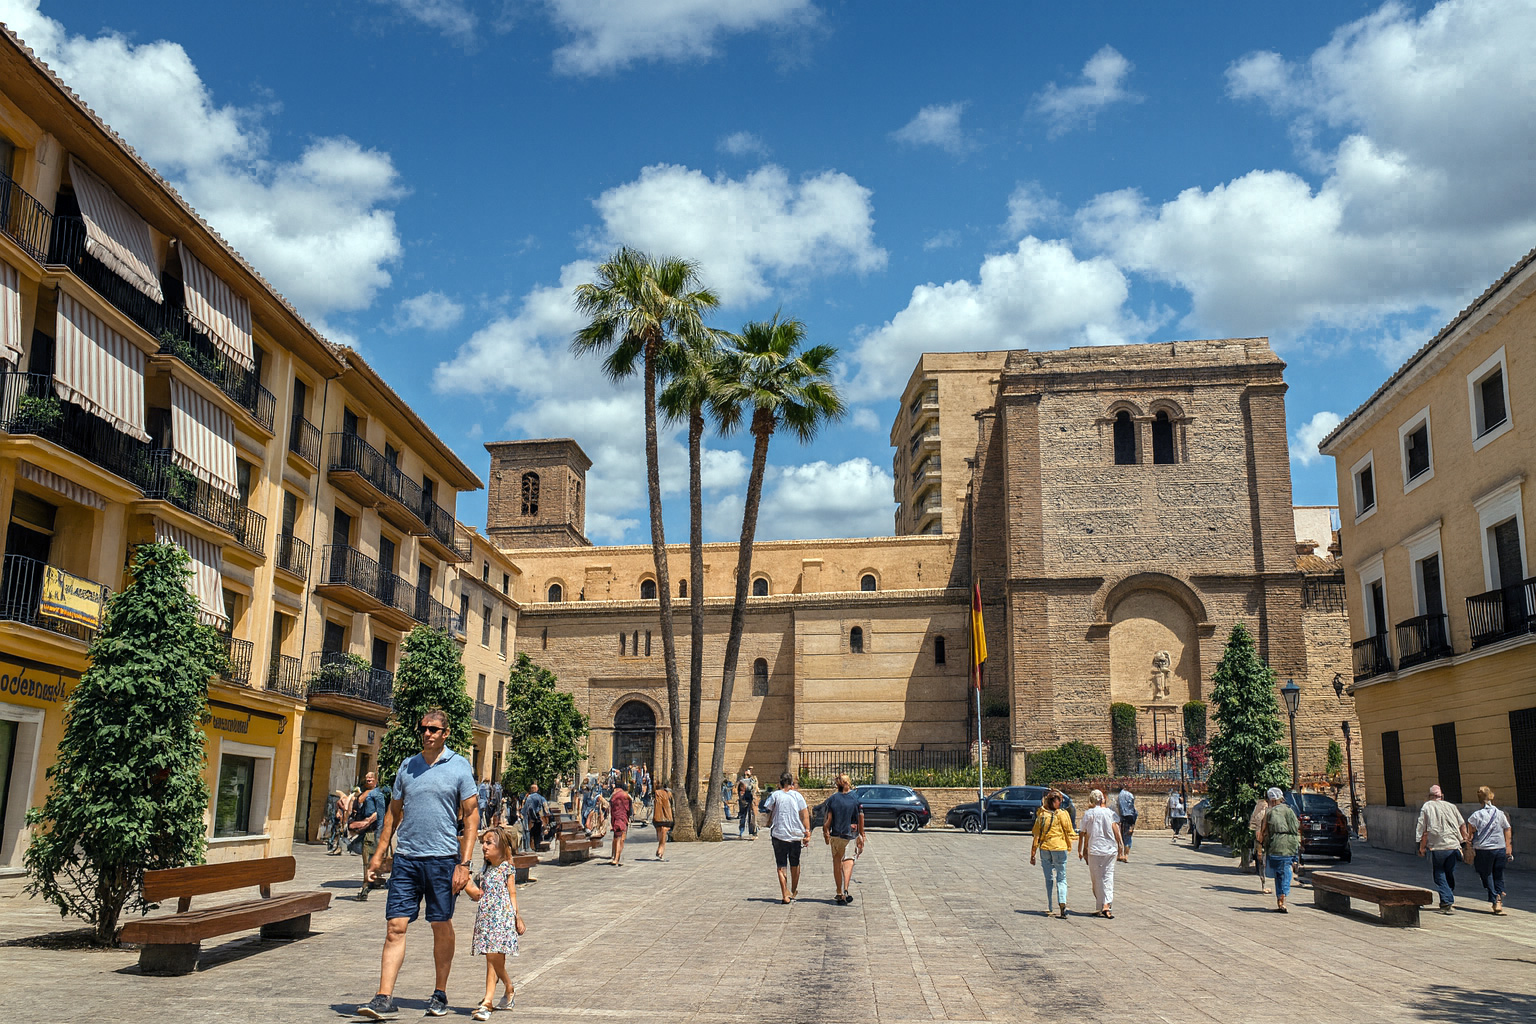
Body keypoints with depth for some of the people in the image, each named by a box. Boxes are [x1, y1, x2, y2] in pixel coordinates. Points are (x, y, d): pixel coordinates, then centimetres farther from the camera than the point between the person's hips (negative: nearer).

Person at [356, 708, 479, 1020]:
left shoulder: (459, 767, -2)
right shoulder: (407, 766, 9)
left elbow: (472, 816, -3)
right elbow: (394, 813, 16)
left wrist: (464, 863, -11)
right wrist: (378, 855, 10)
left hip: (442, 858, -3)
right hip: (406, 857, 3)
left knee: (442, 926, 8)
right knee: (395, 926, -3)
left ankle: (440, 994, 20)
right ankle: (384, 998, -1)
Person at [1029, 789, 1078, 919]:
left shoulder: (1041, 815, 3)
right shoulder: (1063, 814, -6)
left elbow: (1036, 836, 4)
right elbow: (1070, 833, 0)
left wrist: (1032, 855, 9)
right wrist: (1076, 837, 23)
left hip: (1044, 849, 3)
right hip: (1059, 848, -3)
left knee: (1048, 879, 13)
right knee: (1061, 879, 5)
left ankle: (1048, 909, 11)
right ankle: (1062, 902, -18)